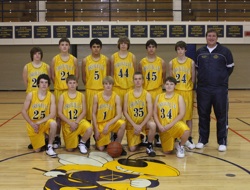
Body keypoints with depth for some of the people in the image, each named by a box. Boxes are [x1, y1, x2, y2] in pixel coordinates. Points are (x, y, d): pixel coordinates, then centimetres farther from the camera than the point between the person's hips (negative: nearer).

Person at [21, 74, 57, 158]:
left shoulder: (51, 96, -11)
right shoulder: (31, 95, -10)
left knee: (53, 123, -36)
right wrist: (32, 124, -16)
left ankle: (49, 147, -16)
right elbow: (24, 111, -7)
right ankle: (40, 140, 36)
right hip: (33, 125, 0)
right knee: (37, 150, -1)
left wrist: (39, 122, -24)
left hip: (45, 123, 0)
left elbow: (53, 114, -17)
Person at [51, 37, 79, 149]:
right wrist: (58, 85, -2)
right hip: (58, 90, 0)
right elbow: (52, 75, 3)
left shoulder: (74, 59, 2)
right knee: (58, 114, 4)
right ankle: (57, 138, 12)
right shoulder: (55, 59, 1)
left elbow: (76, 75, 5)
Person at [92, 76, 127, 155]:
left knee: (122, 124, -33)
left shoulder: (116, 97, -11)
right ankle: (98, 138, 32)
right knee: (100, 148, -5)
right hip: (100, 124, 0)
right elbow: (93, 114, -4)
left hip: (111, 122, 0)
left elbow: (119, 115, -17)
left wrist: (108, 124, -28)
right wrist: (96, 129, -9)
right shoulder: (97, 96, -9)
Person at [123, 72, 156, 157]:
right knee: (132, 149, -7)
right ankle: (138, 138, 29)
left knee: (153, 125, -36)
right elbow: (125, 112, -5)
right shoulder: (127, 95, -4)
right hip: (132, 124, 1)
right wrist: (135, 125, -15)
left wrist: (141, 126, -21)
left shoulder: (147, 95, -6)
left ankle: (149, 146, -13)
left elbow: (150, 113, -12)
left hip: (144, 121, -1)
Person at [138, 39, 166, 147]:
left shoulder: (161, 62, 3)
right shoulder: (142, 62, 3)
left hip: (157, 91, 0)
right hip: (145, 91, 0)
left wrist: (162, 87, 3)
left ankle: (157, 136, 13)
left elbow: (164, 77, 8)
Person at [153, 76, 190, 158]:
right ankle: (172, 143, 35)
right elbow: (155, 113, 4)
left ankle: (180, 146, -4)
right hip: (163, 128, 2)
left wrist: (170, 125, -18)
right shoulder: (159, 97, 6)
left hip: (175, 124, -2)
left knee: (185, 130, -36)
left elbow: (182, 114, -10)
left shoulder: (179, 97, -2)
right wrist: (159, 125, -10)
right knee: (167, 151, -2)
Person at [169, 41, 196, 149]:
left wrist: (191, 89, -4)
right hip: (176, 92, 0)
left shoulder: (191, 62, 0)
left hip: (188, 92, 0)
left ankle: (189, 139, 16)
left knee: (188, 116, 6)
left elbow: (193, 79, 3)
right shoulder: (172, 63, 2)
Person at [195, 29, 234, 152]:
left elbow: (230, 67, 7)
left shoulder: (225, 51, -1)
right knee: (203, 115, 9)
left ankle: (222, 142, 11)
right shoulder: (199, 52, 8)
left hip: (220, 89, -2)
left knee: (222, 116, 1)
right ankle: (202, 139, 20)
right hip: (203, 89, 2)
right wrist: (203, 77, 11)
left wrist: (222, 78, 7)